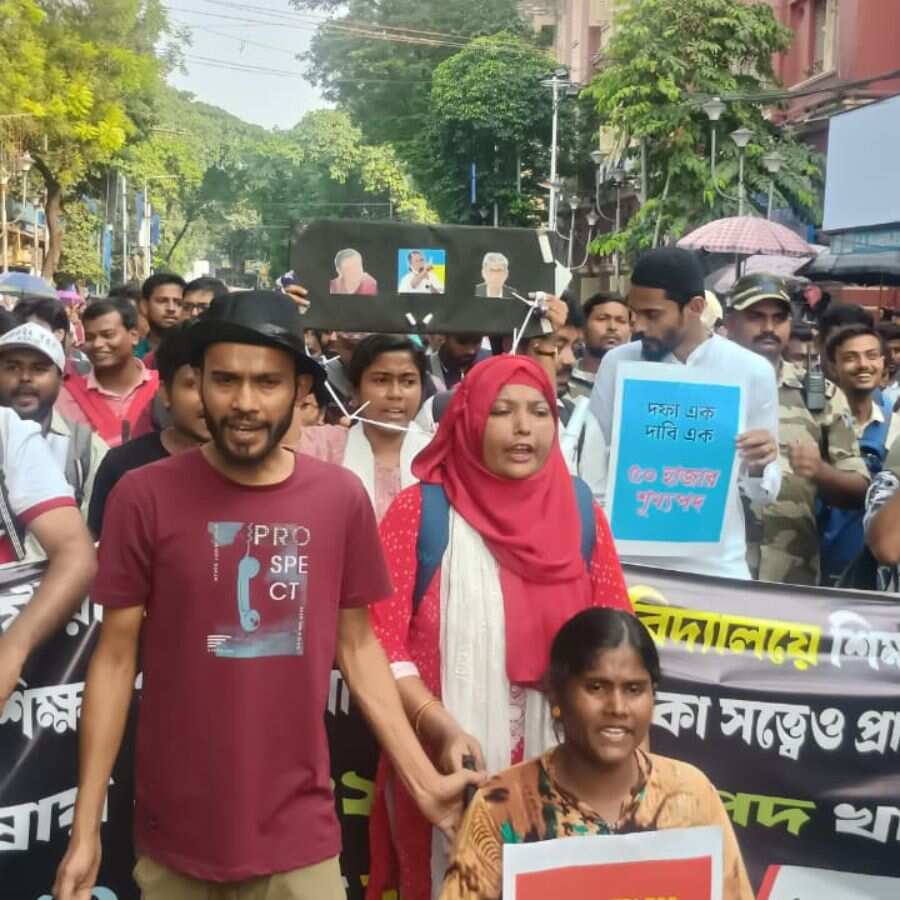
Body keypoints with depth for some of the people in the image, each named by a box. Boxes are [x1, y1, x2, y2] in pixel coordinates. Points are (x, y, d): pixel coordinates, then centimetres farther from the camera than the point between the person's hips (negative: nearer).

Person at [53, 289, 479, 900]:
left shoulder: (342, 497, -5)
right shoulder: (144, 497, -9)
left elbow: (357, 645, 4)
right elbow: (116, 659, -4)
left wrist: (424, 780, 0)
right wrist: (86, 827, -5)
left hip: (299, 834, 1)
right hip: (175, 837, 0)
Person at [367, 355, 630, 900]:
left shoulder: (580, 510, 2)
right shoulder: (422, 511, -9)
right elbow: (381, 646, -10)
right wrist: (443, 730, -21)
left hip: (557, 767, 3)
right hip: (448, 768, -3)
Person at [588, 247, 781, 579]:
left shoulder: (752, 371, -3)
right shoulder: (617, 364, -1)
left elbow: (764, 492, 4)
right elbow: (593, 469, 4)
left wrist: (759, 467, -16)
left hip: (717, 567, 0)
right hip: (626, 560, 1)